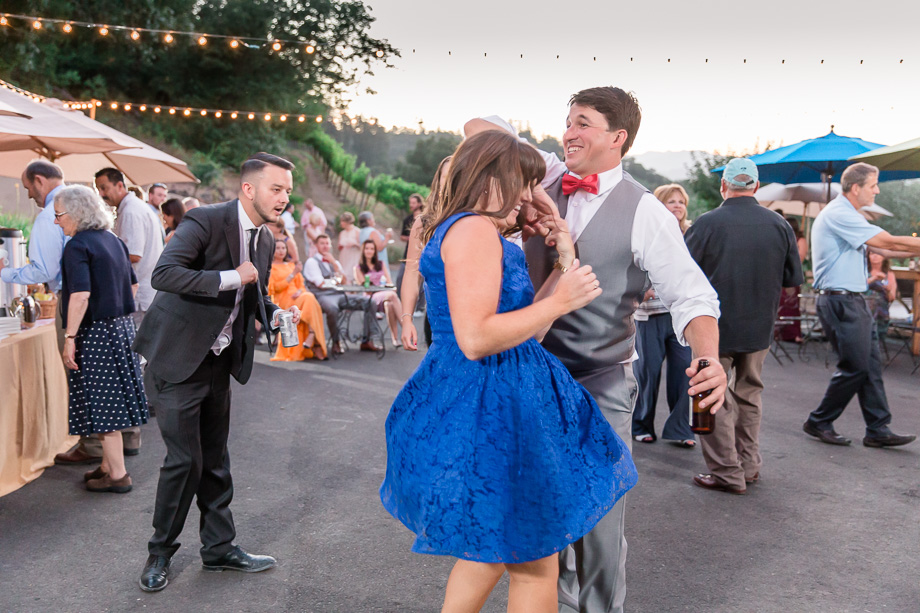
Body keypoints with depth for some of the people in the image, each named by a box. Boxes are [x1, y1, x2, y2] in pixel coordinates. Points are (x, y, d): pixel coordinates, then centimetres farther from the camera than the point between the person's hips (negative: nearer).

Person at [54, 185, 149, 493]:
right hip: (122, 328, 8)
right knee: (112, 401, 16)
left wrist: (69, 338, -21)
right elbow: (133, 285, 17)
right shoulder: (113, 240, 10)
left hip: (95, 332, -8)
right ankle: (109, 464, 27)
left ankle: (117, 475, 7)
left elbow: (80, 296, -24)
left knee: (102, 405, 0)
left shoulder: (77, 246, -14)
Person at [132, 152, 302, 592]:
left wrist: (277, 315, 0)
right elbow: (164, 274, -31)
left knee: (214, 459, 14)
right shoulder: (206, 221, -17)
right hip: (176, 359, -7)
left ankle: (219, 547, 27)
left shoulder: (265, 241, 7)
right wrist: (232, 276, -28)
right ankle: (160, 551, 17)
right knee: (185, 459, -4)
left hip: (218, 362, 8)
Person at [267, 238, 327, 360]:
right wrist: (293, 274, -9)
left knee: (309, 297, -31)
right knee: (309, 299, -32)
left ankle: (311, 336, -36)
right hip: (282, 300, -5)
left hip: (296, 296, 5)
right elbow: (276, 287, -4)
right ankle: (315, 344, -37)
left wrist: (299, 291, -5)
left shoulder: (291, 265, 27)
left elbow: (301, 284, 20)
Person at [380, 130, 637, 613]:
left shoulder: (476, 232, 18)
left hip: (485, 404, 11)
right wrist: (559, 302, -16)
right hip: (489, 408, -11)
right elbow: (475, 339, -25)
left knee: (491, 547, 24)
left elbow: (523, 327, 15)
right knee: (535, 566, 2)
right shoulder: (475, 229, -15)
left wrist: (566, 263, 13)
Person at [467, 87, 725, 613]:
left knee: (600, 518, 5)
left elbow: (691, 294, -13)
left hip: (602, 384, -4)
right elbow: (478, 131, 7)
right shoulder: (546, 179, 2)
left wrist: (709, 358, -33)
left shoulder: (645, 213, -10)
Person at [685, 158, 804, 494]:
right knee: (749, 394, 20)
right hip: (760, 327, 5)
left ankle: (727, 472, 10)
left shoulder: (707, 223, -15)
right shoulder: (780, 225, -3)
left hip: (715, 327, -4)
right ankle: (749, 465, 28)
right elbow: (794, 278, 4)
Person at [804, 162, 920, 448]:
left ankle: (878, 430, 12)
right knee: (854, 368, -5)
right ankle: (819, 423, 8)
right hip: (840, 302, -10)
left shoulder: (848, 215, 19)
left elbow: (880, 248, 20)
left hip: (855, 302, 10)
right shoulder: (839, 214, -15)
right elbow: (888, 242, -16)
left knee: (871, 365, 8)